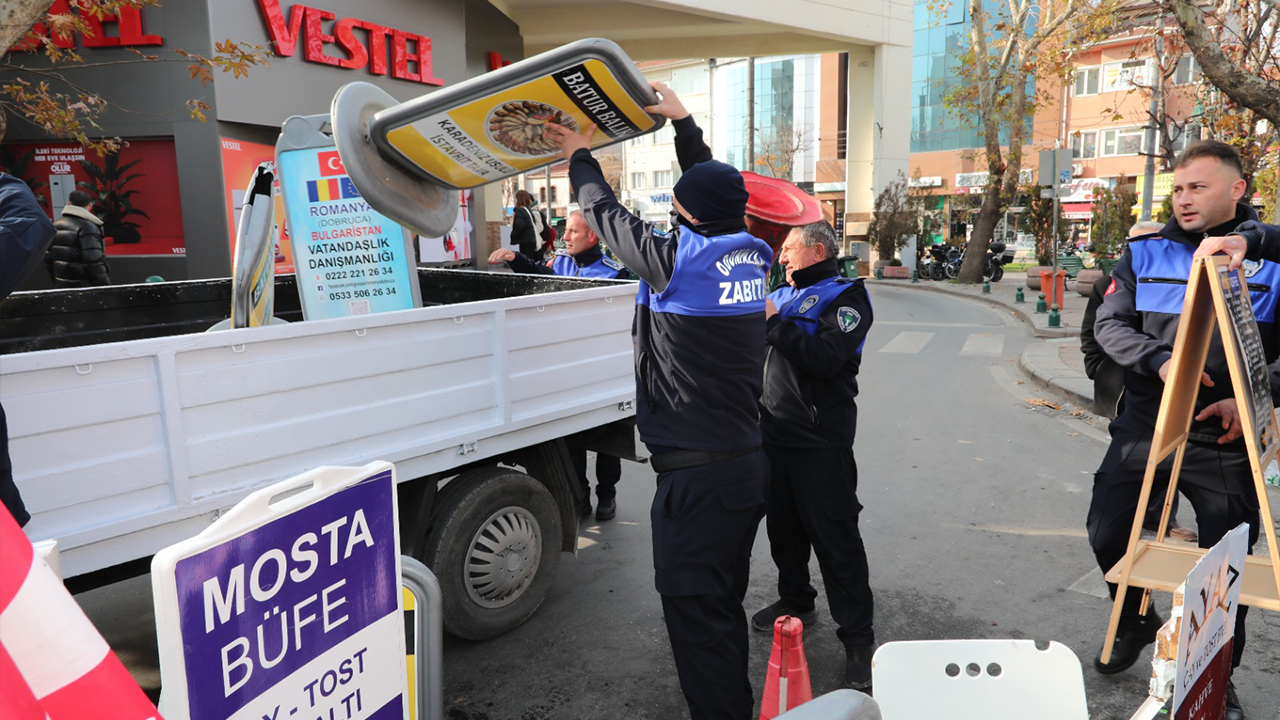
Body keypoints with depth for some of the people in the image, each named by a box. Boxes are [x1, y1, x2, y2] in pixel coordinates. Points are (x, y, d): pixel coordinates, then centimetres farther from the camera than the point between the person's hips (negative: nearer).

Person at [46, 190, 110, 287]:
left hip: (62, 287, 8)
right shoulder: (87, 227, -14)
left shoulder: (56, 226, 12)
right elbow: (94, 262, -22)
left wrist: (57, 282, 26)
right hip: (86, 289, -8)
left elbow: (48, 259, 16)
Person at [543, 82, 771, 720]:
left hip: (697, 475, -8)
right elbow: (712, 190, 22)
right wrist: (682, 123, 30)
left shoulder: (677, 258, -16)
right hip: (748, 465, 9)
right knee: (723, 605, 22)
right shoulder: (747, 254, 4)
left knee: (694, 613, 3)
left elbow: (607, 217, 1)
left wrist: (580, 157, 18)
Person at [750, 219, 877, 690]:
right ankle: (795, 601, 40)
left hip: (820, 442, -8)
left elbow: (826, 359, -24)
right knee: (783, 527, 19)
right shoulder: (784, 294, 15)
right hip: (776, 434, 8)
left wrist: (775, 323, -21)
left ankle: (858, 637, 9)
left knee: (835, 537, -2)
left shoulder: (844, 297, -8)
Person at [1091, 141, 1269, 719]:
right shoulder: (1146, 253, 3)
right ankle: (1134, 621, 36)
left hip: (1227, 436, -2)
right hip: (1145, 426, 2)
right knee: (1107, 533, 6)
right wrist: (1159, 359, -17)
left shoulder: (1268, 255, -2)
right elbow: (1109, 322, 0)